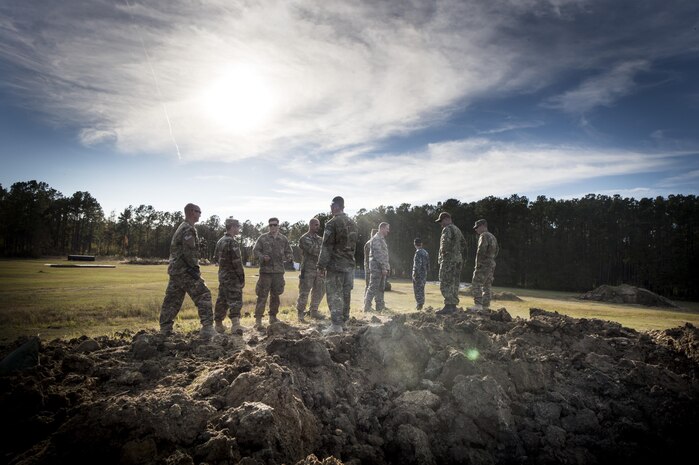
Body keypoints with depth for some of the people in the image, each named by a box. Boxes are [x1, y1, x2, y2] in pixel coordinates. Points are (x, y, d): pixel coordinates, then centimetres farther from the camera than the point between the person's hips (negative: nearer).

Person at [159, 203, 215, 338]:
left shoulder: (181, 228, 19)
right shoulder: (189, 229, -13)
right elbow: (189, 253, -21)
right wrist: (195, 268, -16)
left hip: (175, 270, 10)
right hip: (185, 271, -10)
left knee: (172, 300, 14)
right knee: (203, 296, -8)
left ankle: (165, 329, 19)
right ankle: (207, 328, -11)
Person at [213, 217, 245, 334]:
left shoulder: (220, 241, 11)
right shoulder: (232, 242, -16)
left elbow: (216, 258, 20)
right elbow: (237, 262, -18)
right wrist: (242, 278, -13)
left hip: (222, 275, 8)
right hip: (232, 277, -8)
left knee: (222, 300, 15)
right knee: (235, 302, -7)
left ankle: (218, 324, 23)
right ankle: (235, 325, -14)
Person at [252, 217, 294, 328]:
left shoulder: (283, 239, 10)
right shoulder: (262, 238, 2)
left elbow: (289, 253, 15)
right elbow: (255, 250, 2)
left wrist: (287, 257, -8)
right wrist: (262, 257, -16)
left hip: (279, 271, 3)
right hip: (265, 270, -3)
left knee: (275, 295, 12)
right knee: (262, 295, -4)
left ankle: (273, 317, 25)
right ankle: (258, 319, 0)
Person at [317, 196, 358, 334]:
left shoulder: (332, 223, -13)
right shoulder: (352, 223, 10)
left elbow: (327, 246, -14)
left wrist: (321, 265, -10)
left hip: (335, 265, -7)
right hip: (349, 265, 7)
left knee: (334, 294, -3)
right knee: (345, 294, 12)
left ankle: (336, 325, -3)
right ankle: (343, 322, 20)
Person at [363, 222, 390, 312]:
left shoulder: (382, 239, 20)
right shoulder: (376, 239, -12)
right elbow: (378, 254, -20)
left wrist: (387, 267, 17)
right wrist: (383, 267, -22)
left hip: (382, 268, 10)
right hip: (377, 267, -10)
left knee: (381, 288, 12)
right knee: (373, 288, -8)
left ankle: (380, 307, 18)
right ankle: (367, 307, -5)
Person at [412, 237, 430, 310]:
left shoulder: (418, 252, -13)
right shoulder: (426, 252, 12)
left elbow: (417, 264, -20)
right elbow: (428, 264, 15)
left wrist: (414, 273, -19)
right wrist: (427, 271, 22)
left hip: (418, 274, -8)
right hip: (424, 274, 8)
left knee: (417, 289, -3)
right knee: (421, 289, 14)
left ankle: (419, 304, -6)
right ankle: (421, 303, 17)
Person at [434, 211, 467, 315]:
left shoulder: (447, 229, -11)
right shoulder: (457, 229, 19)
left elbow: (445, 243, -25)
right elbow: (463, 244, 26)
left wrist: (443, 253, -10)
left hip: (449, 260, -10)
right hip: (458, 259, 10)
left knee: (445, 284, -8)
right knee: (454, 283, 11)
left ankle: (448, 306, -11)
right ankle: (453, 305, 15)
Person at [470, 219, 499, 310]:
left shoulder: (484, 236, -11)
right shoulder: (492, 236, 19)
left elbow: (481, 251, -20)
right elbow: (497, 249, 27)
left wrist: (478, 264, -15)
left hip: (484, 265, -9)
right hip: (492, 265, 9)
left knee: (476, 285, -10)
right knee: (486, 286, 10)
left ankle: (478, 305, -16)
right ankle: (486, 306, 10)